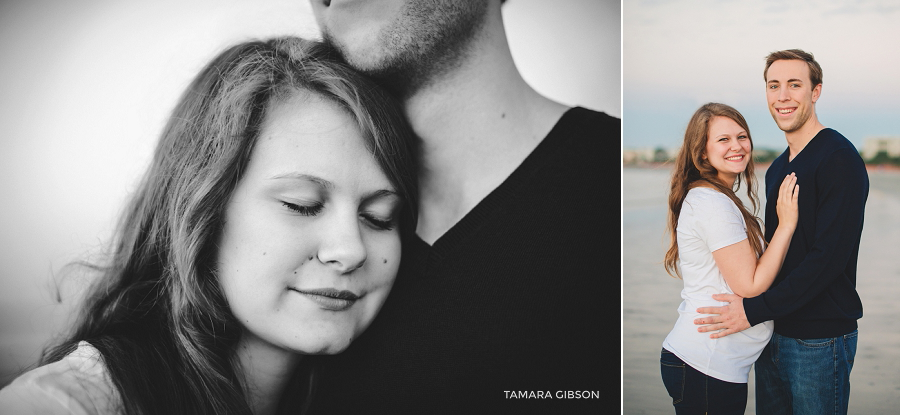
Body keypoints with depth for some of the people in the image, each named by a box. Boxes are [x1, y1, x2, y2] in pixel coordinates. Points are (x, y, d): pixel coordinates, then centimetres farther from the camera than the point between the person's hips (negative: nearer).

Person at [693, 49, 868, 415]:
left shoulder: (839, 159, -14)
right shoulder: (777, 168, 13)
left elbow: (829, 257, -22)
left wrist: (754, 310, -22)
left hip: (820, 340, -8)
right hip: (773, 332, 8)